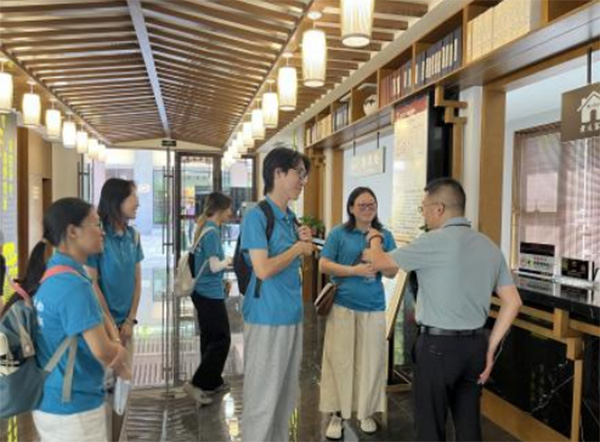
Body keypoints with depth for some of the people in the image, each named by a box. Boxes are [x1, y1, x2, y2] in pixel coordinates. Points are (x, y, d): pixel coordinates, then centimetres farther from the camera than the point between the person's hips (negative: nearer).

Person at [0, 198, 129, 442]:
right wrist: (120, 365, -4)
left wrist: (114, 348, 1)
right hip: (74, 408, -8)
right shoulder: (73, 284, -26)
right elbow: (102, 350, -24)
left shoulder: (48, 276, 2)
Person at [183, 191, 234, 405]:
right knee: (222, 340, -2)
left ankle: (212, 382, 28)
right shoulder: (212, 231, -18)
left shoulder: (204, 228, 10)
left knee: (210, 338, 17)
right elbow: (214, 266, -20)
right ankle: (196, 383, -1)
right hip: (210, 294, -10)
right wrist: (229, 260, -2)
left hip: (203, 292, 10)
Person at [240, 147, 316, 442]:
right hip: (267, 317, -8)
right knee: (263, 396, 4)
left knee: (286, 394, 19)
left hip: (292, 315, 8)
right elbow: (263, 269, -22)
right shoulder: (257, 216, -14)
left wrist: (303, 244, 1)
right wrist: (298, 248, -10)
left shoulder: (290, 217, 10)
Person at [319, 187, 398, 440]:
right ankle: (337, 414, 15)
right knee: (339, 360, 2)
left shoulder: (385, 235, 7)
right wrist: (355, 270, -17)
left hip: (373, 307, 2)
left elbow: (393, 272, 7)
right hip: (343, 305, -2)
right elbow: (324, 265, -6)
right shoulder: (339, 233, -1)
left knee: (370, 360, 8)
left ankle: (366, 412, 25)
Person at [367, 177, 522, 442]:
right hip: (475, 344, 7)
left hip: (438, 345, -7)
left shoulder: (435, 241, -14)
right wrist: (490, 347, 9)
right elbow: (513, 302, 7)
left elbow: (380, 263, -4)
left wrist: (375, 239, 18)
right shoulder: (490, 246, 7)